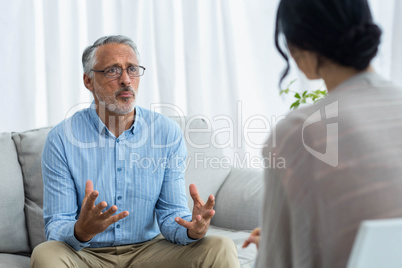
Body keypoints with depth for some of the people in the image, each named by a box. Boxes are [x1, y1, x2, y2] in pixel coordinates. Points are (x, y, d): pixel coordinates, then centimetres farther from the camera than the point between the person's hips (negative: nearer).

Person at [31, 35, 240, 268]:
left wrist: (193, 229, -25)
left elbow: (170, 214, -2)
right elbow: (56, 227, -10)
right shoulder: (62, 139, -9)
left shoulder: (168, 133, -2)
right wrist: (81, 231, -34)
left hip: (149, 249, 2)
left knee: (221, 248, -20)